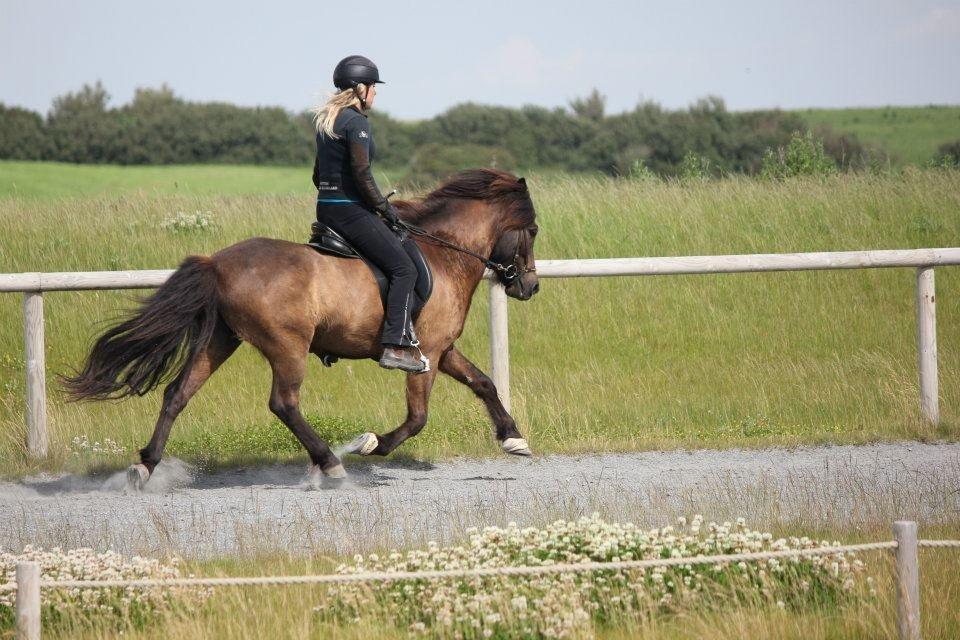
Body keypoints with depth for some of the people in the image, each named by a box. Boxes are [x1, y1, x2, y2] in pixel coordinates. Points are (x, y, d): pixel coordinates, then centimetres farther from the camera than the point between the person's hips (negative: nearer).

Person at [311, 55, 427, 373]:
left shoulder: (326, 120, 16)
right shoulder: (356, 122, -13)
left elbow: (318, 175, 21)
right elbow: (361, 174, -21)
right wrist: (383, 206, -8)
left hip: (326, 207, 10)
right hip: (350, 211, -10)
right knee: (403, 268, -8)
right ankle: (396, 346, -17)